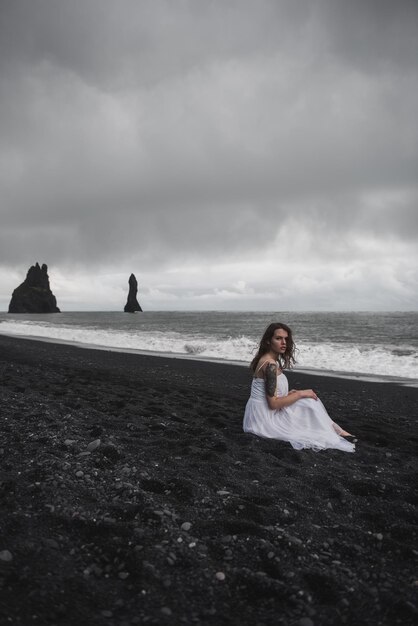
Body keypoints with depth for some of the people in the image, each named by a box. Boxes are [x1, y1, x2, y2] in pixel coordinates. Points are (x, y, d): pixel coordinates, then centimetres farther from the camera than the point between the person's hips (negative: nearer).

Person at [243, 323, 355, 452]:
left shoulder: (270, 360, 9)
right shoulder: (270, 364, -22)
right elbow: (273, 403, -23)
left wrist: (289, 394, 3)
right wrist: (300, 394, -13)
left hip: (262, 414, 9)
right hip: (264, 417, -9)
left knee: (309, 400, 9)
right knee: (310, 402, -4)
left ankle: (332, 429, 13)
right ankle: (331, 433, 14)